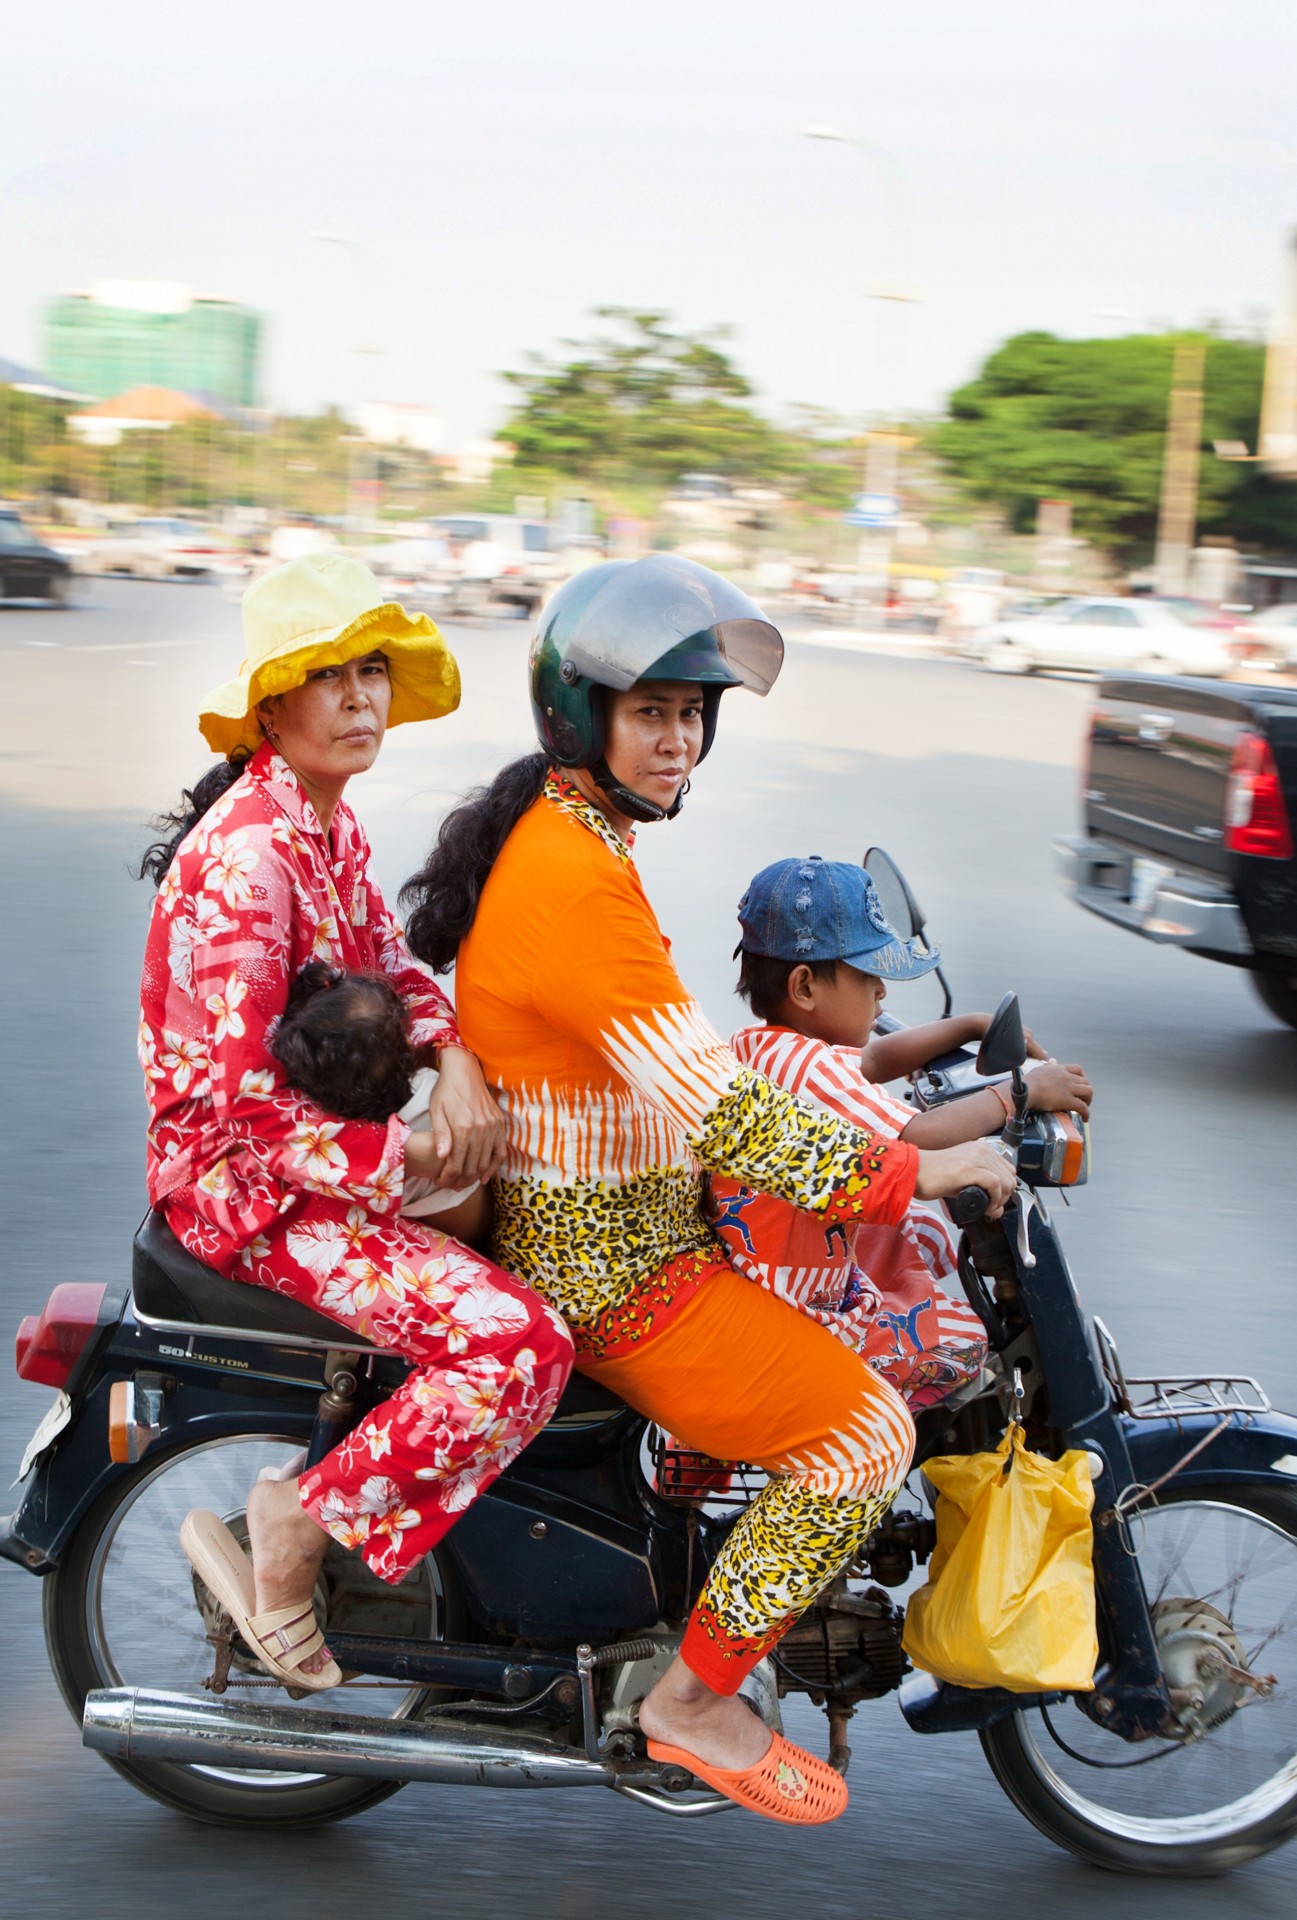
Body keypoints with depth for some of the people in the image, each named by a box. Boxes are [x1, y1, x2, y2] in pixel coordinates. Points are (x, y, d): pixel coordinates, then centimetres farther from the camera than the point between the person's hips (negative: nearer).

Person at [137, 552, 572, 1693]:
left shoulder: (327, 821, 8)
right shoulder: (248, 855, -23)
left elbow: (393, 966, 12)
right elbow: (236, 1100, -25)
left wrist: (455, 1062, -10)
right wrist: (403, 1154, -17)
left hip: (320, 1153, 10)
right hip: (244, 1184, -10)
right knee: (520, 1347, -23)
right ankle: (297, 1528, -6)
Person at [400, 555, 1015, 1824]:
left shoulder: (554, 832, 9)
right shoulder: (578, 875, -24)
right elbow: (719, 1115, -28)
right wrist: (903, 1174, -21)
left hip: (568, 1214, 10)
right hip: (605, 1261, -10)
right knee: (865, 1430, -10)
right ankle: (695, 1698, 3)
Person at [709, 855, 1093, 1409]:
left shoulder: (757, 1045, 5)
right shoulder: (805, 1067, -27)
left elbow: (873, 1059, 19)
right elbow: (919, 1137, -34)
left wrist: (974, 1026, 18)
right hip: (788, 1329, -11)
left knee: (923, 1232, 24)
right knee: (963, 1340, -4)